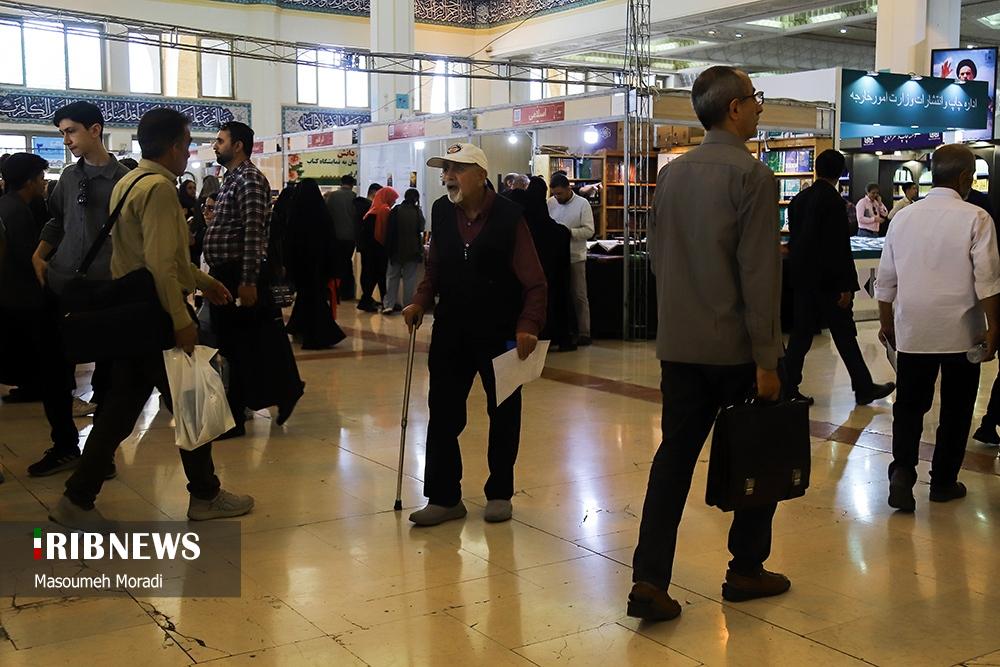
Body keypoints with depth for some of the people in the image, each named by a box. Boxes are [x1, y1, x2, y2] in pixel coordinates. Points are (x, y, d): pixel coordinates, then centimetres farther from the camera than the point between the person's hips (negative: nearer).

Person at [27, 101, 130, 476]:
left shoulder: (123, 180, -5)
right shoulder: (69, 176, 11)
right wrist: (39, 256, 10)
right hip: (61, 286, 5)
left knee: (108, 371, 5)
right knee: (53, 369, 9)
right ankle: (64, 445, 24)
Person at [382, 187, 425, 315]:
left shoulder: (395, 211, -4)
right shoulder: (417, 211, -8)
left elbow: (389, 230, -4)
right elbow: (421, 228, 3)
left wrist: (388, 249, 2)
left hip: (396, 250, 1)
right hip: (412, 250, -1)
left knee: (392, 277, 9)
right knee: (409, 278, 5)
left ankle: (388, 305, 3)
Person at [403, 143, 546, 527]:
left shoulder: (508, 215, -12)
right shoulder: (441, 212, 3)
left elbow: (533, 281, -13)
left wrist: (529, 324, -23)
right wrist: (420, 301, -3)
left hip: (501, 333, -4)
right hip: (451, 331, 4)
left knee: (503, 415, 10)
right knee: (443, 413, 2)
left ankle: (499, 493, 25)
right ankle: (444, 497, 12)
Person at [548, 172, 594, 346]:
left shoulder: (582, 204, -3)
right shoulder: (550, 203, 6)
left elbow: (589, 230, -9)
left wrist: (569, 232, -20)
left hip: (575, 257, -3)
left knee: (579, 297, 0)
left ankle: (584, 333, 5)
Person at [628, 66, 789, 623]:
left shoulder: (672, 174, 8)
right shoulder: (752, 174, -12)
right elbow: (759, 274, -16)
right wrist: (767, 360, -13)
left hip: (679, 344, 6)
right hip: (736, 346, -5)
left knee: (675, 456, 8)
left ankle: (649, 581, 3)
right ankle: (747, 570, 23)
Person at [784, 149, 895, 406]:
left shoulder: (798, 200, 7)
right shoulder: (833, 200, -14)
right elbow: (840, 247, -17)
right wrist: (846, 286, -14)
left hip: (802, 278, 7)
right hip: (827, 280, -7)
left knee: (801, 334, 9)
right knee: (845, 335, 3)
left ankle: (788, 390, 7)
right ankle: (864, 388, 14)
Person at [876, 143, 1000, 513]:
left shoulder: (903, 217, 3)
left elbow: (886, 279, 8)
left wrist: (886, 322, 19)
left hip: (913, 331, 3)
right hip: (961, 331, -3)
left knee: (909, 405, 10)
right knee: (955, 409, 12)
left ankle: (902, 471, -10)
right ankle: (943, 482, 22)